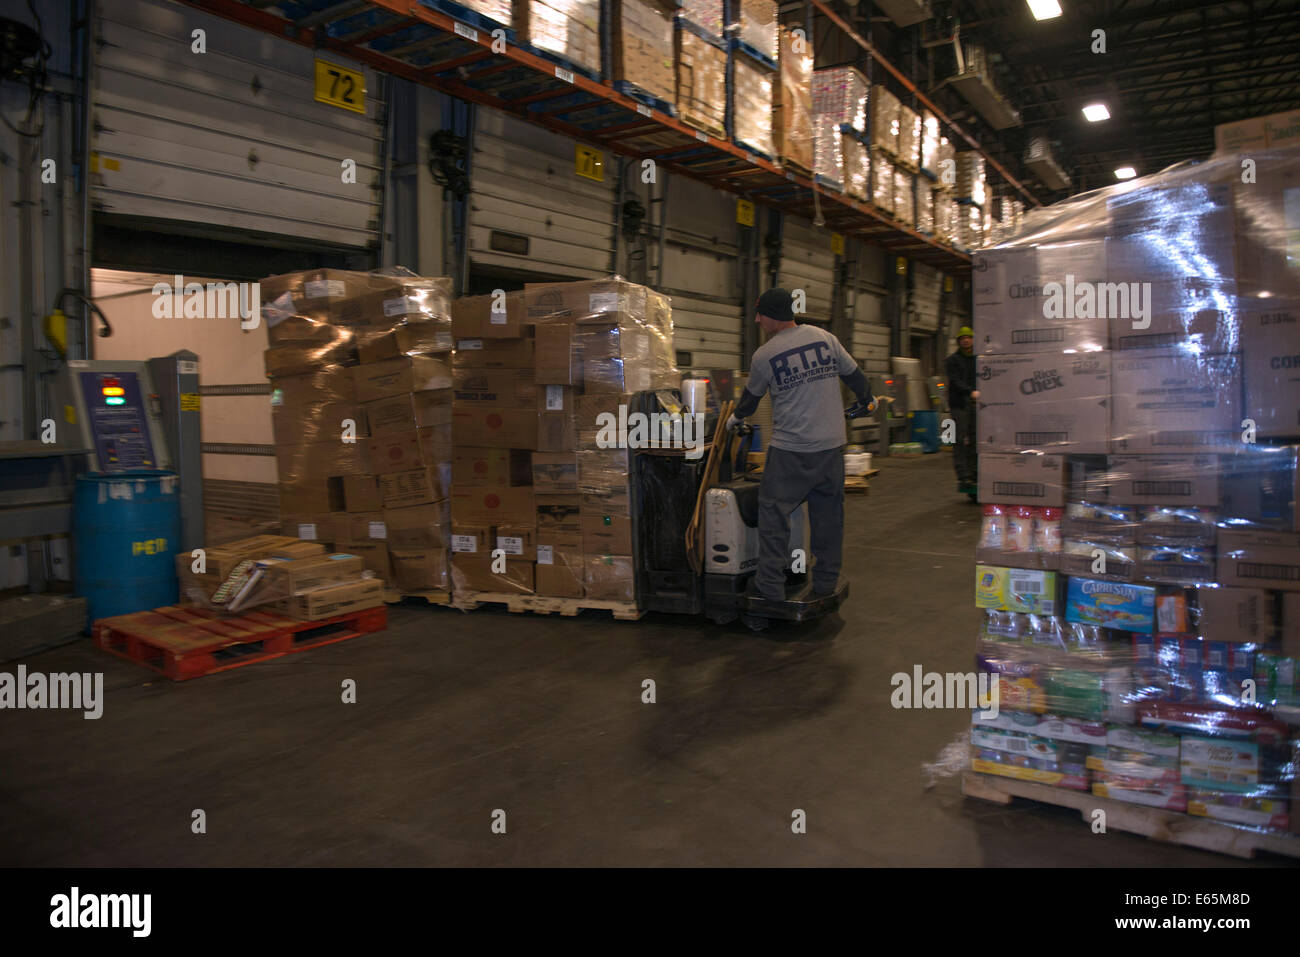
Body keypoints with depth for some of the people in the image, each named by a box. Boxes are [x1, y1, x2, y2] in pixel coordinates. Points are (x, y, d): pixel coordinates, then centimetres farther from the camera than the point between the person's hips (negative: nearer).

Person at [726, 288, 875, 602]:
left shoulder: (764, 355, -5)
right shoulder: (824, 338, 4)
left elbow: (752, 396, 11)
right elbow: (853, 374, 16)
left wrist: (736, 418, 32)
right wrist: (867, 400, 37)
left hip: (790, 449, -4)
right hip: (831, 445, 4)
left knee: (774, 512, 5)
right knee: (827, 513, 13)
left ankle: (770, 585, 7)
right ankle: (826, 582, 21)